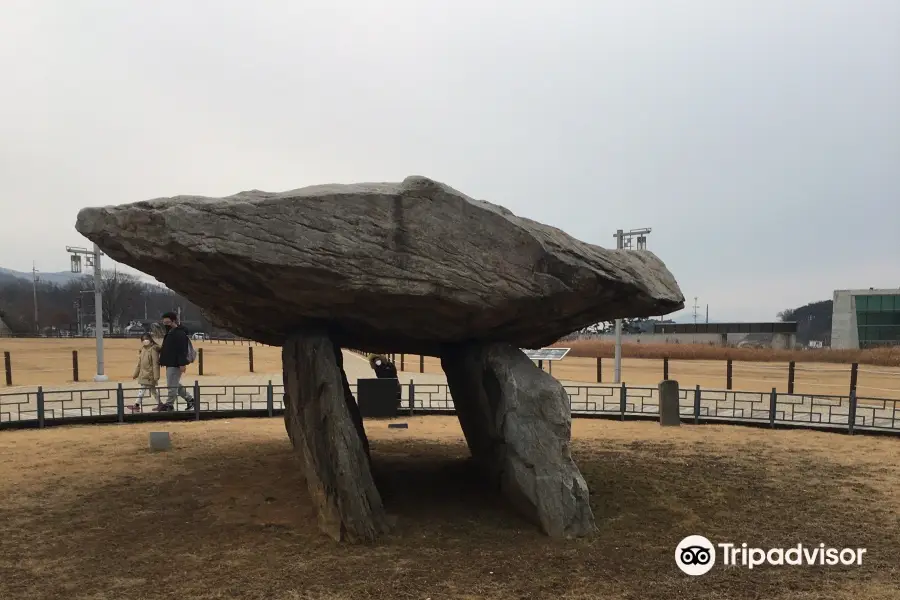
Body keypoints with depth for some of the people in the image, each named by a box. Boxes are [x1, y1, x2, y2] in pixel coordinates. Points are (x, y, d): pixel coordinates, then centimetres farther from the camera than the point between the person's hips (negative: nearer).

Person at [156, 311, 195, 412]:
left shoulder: (180, 334, -15)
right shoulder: (169, 333, 17)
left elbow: (182, 350, -22)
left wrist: (182, 363, -26)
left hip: (175, 365, -11)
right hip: (170, 364, 11)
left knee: (172, 385, -4)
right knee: (176, 385, 16)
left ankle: (169, 404, 4)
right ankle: (190, 399, 23)